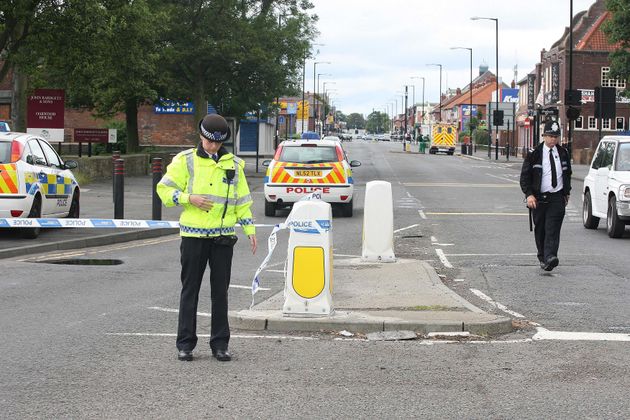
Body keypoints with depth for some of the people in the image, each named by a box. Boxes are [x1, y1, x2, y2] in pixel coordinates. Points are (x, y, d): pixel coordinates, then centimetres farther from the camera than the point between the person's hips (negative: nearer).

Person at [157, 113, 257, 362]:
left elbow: (242, 200, 14)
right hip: (193, 234, -2)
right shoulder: (185, 161, 1)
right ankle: (185, 343, 9)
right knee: (190, 290, 3)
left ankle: (220, 344, 12)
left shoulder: (233, 164, 8)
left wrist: (250, 229, 8)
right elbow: (164, 189, 1)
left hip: (223, 236, 2)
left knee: (220, 291, 5)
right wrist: (189, 198, -14)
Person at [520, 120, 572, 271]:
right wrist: (529, 194, -14)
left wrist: (566, 193, 19)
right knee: (540, 229, 6)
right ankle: (542, 259, 18)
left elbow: (567, 174, 21)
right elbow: (525, 175, -3)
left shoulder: (563, 153, 8)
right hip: (538, 198, -1)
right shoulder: (534, 154, -3)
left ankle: (550, 257, -24)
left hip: (557, 198, 1)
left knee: (553, 228, -13)